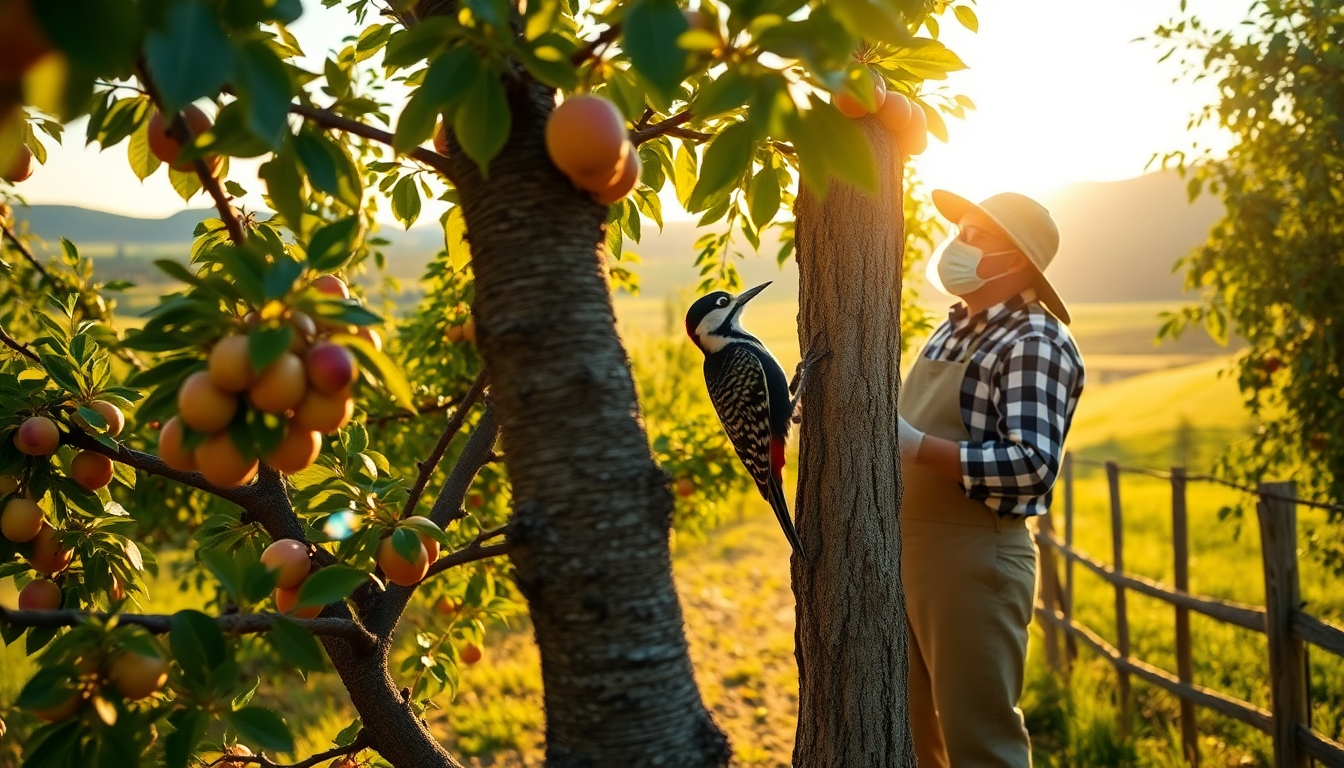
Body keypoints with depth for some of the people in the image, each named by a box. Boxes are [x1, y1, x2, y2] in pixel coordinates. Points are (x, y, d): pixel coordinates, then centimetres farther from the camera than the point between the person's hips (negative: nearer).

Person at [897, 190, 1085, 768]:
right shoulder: (951, 332, 14)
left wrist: (913, 445, -27)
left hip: (973, 560, -9)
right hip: (908, 555, 9)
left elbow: (1033, 465, -25)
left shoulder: (1036, 343, -13)